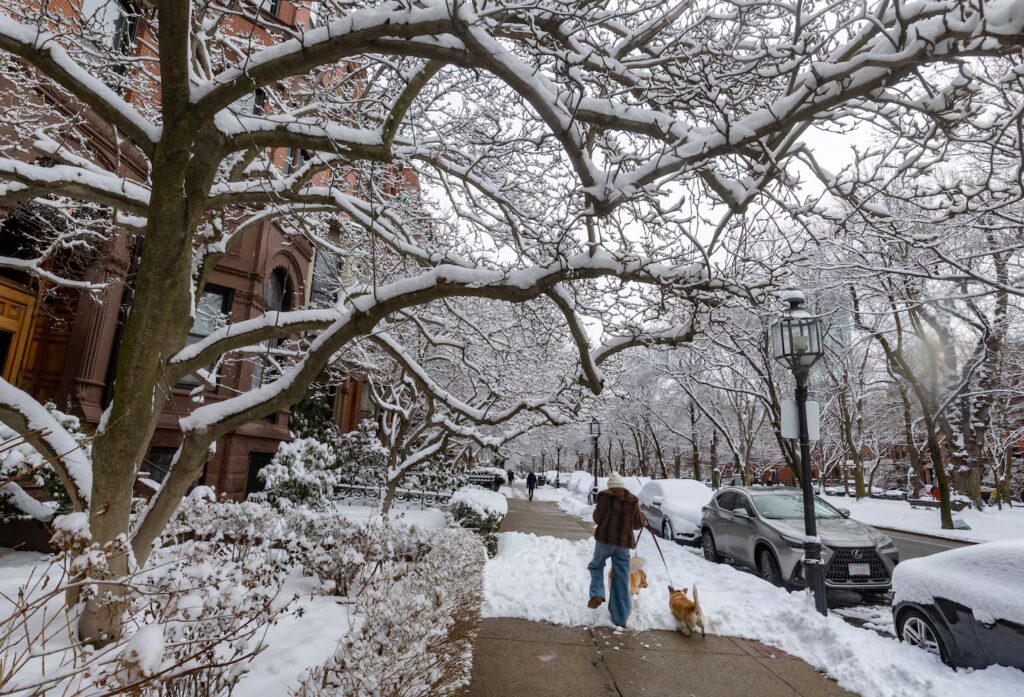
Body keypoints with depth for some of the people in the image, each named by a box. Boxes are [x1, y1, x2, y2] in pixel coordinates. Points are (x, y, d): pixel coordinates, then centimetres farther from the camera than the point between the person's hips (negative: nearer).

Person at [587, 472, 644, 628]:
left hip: (605, 539, -2)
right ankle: (620, 617, 13)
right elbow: (637, 524, 9)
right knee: (622, 579, 9)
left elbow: (597, 518, -4)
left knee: (596, 565, 23)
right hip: (624, 543, 2)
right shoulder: (633, 500, 4)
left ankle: (596, 595, 2)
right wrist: (641, 515, 29)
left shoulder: (605, 496, -5)